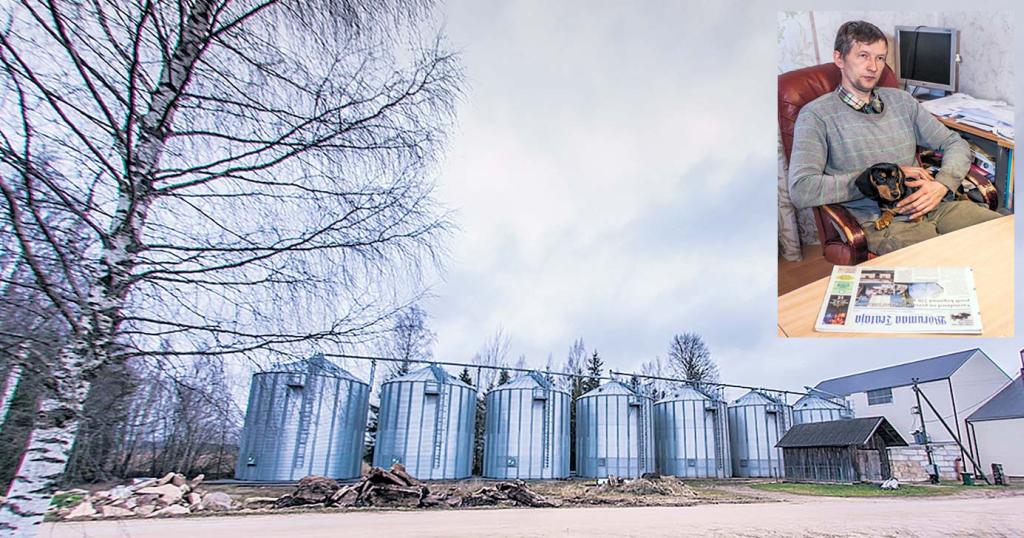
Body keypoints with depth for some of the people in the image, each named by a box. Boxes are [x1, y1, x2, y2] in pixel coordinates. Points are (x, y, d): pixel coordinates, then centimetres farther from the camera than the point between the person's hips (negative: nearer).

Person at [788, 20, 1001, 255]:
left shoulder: (900, 100, 17)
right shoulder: (816, 115, -3)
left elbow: (956, 144, 19)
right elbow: (801, 190, -17)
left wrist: (942, 184, -4)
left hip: (934, 206, 7)